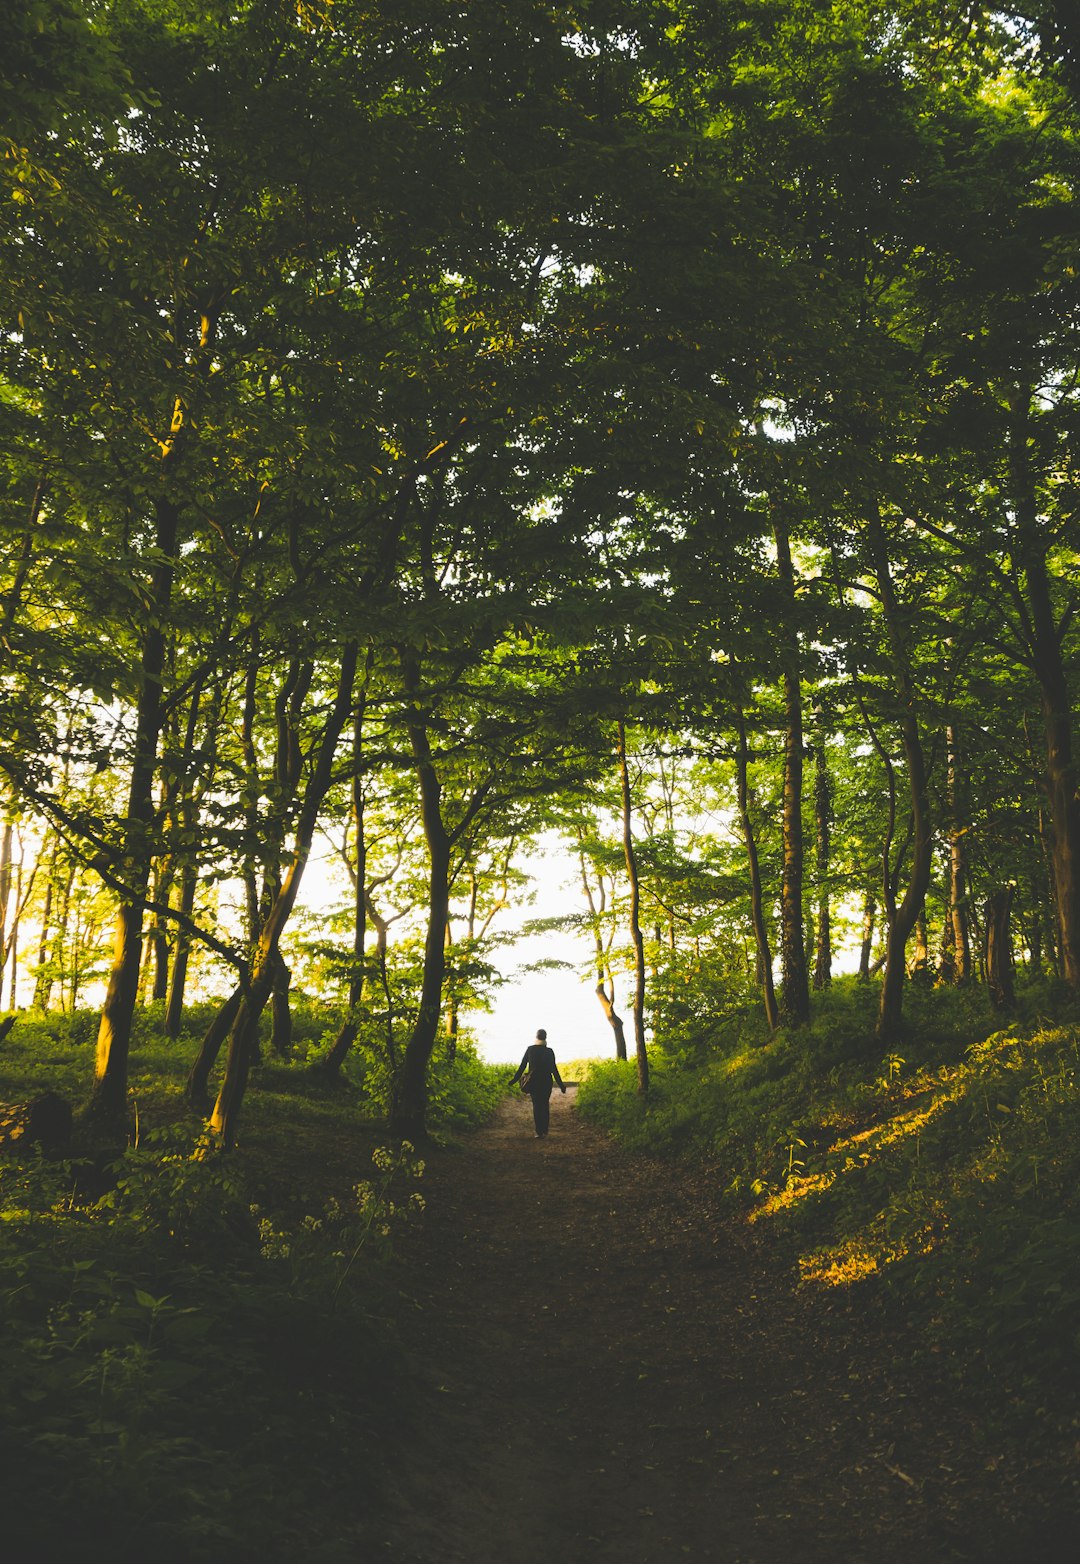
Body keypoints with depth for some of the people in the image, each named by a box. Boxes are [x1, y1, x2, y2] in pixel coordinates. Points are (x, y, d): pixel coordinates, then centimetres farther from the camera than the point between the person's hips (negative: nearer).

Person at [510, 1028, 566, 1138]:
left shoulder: (530, 1049, -2)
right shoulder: (549, 1051, -4)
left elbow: (522, 1066, 0)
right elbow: (554, 1069, -4)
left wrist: (515, 1080, 9)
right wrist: (560, 1085, 3)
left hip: (533, 1082, 0)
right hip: (546, 1081, 0)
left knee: (536, 1105, 5)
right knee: (545, 1105, 15)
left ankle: (539, 1132, -3)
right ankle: (545, 1130, 15)